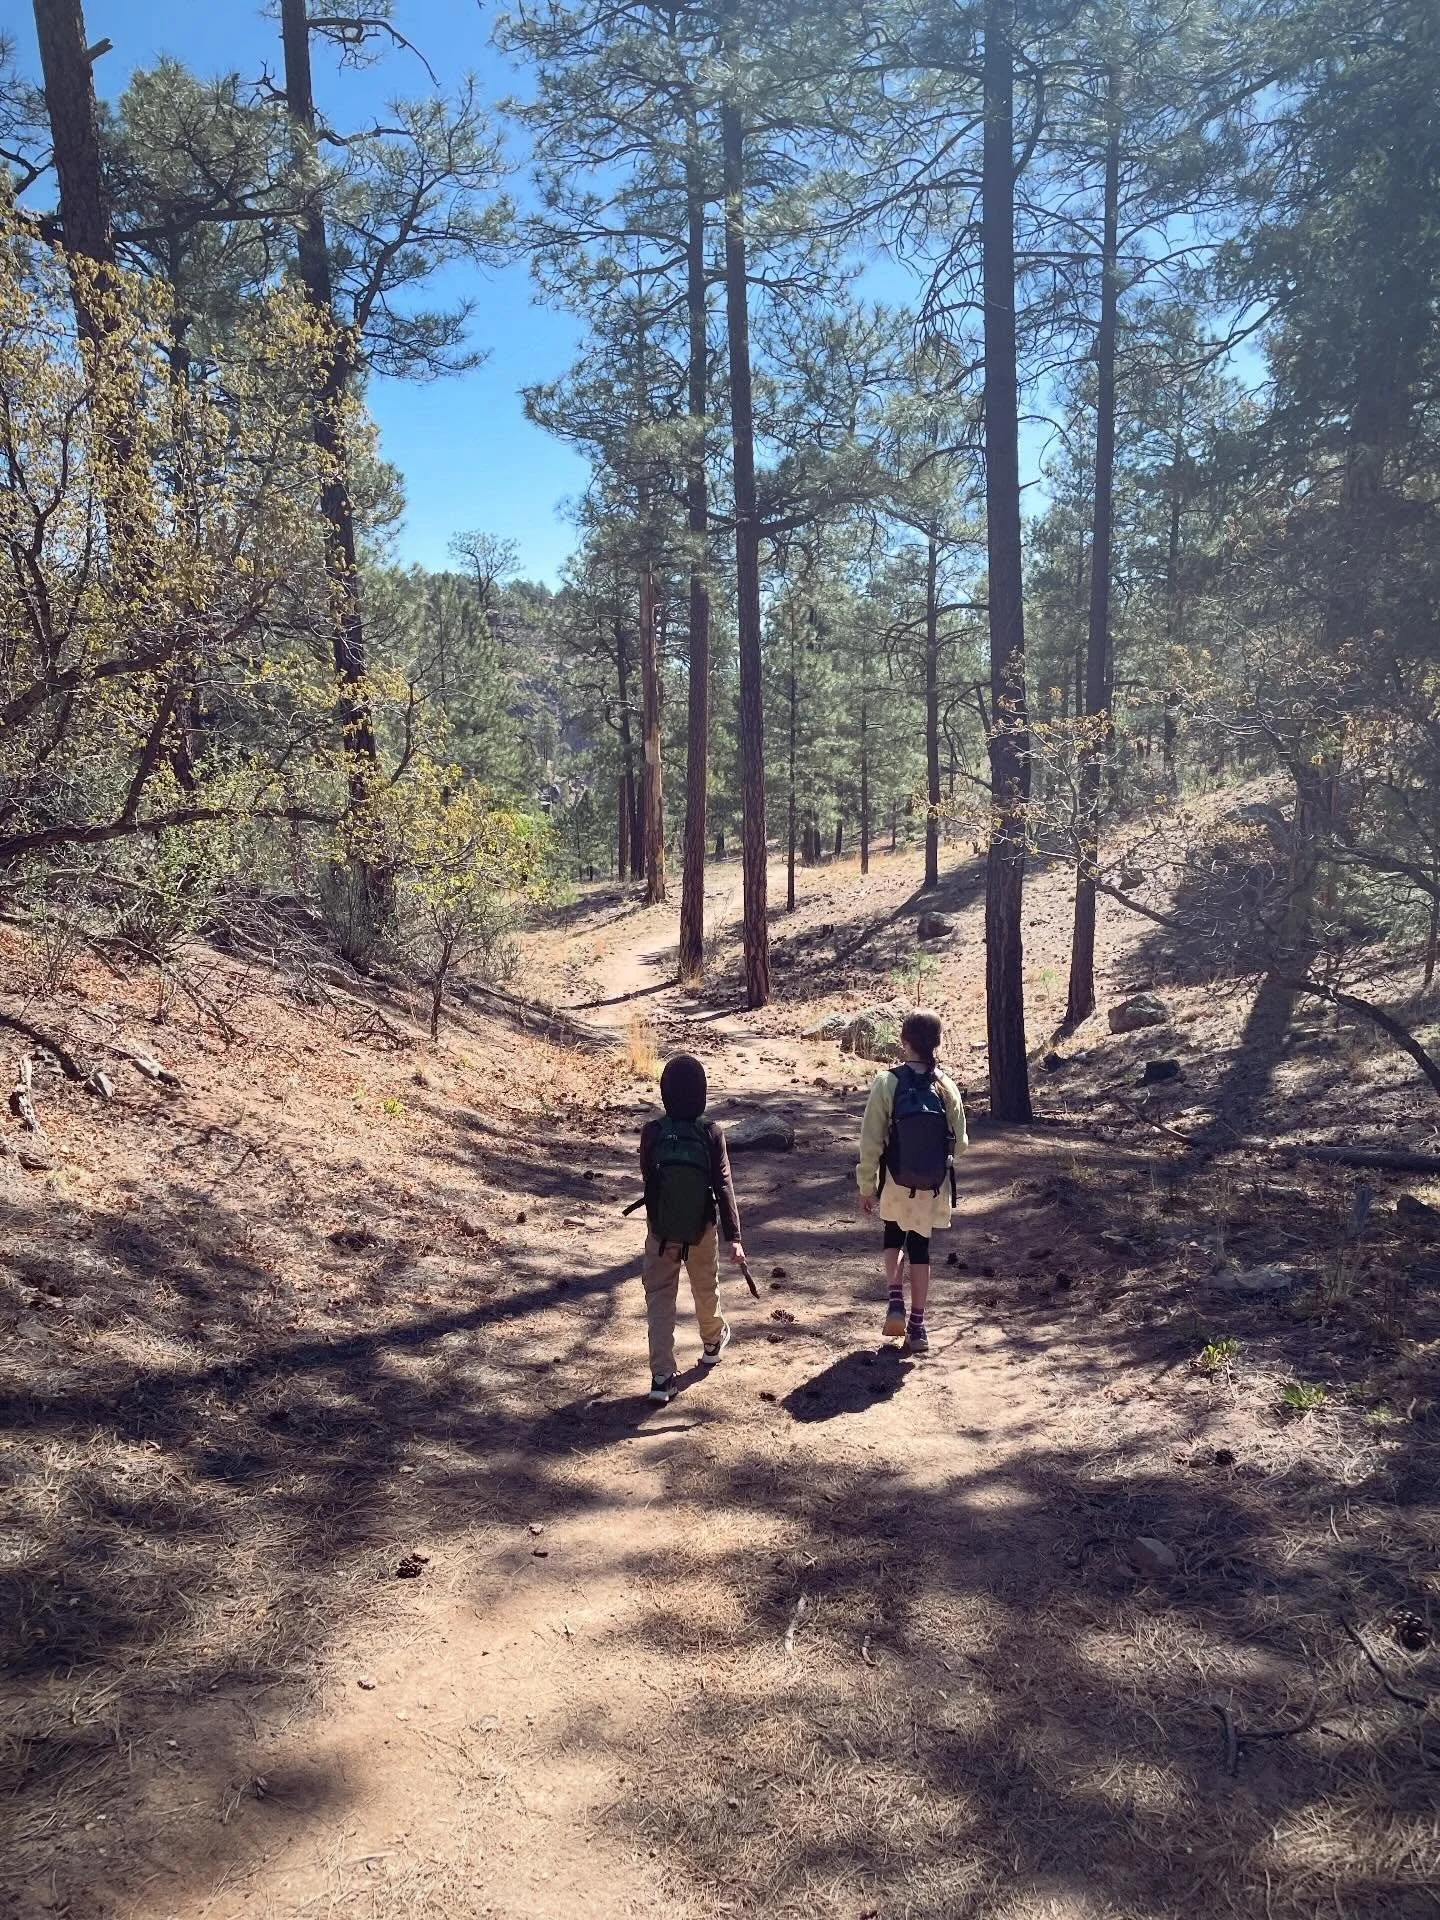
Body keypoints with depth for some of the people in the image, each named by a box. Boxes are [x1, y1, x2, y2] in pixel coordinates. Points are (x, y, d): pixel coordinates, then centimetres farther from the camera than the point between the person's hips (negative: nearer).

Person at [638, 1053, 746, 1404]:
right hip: (701, 1230, 1)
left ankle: (662, 1376, -3)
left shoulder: (651, 1132, -15)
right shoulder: (711, 1134, -17)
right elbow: (724, 1187, -19)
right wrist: (734, 1237, -18)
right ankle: (712, 1342, 49)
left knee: (659, 1297, 6)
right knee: (706, 1288, 24)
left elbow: (647, 1178, 1)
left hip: (661, 1230, -1)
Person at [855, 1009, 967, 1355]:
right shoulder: (946, 1086, -11)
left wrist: (866, 1187, -3)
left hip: (896, 1185, -1)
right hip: (934, 1188, 1)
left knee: (894, 1235, 26)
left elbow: (871, 1143, -14)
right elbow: (959, 1143, -2)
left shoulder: (887, 1084, -17)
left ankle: (896, 1301, 11)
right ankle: (917, 1326, 18)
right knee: (920, 1247, 15)